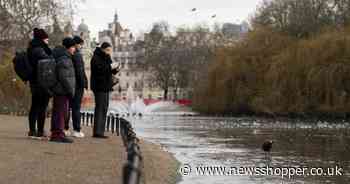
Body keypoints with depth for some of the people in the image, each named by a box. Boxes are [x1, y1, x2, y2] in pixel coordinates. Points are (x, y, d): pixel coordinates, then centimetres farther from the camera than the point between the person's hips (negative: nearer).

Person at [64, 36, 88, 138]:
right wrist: (84, 83, -12)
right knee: (76, 107, -4)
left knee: (67, 106, 12)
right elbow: (80, 71, -17)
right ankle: (76, 130, -4)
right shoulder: (77, 55, -14)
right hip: (77, 84, -8)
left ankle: (65, 129, 16)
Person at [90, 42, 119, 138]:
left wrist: (115, 68, -2)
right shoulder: (96, 58, -10)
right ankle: (97, 132, -14)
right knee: (100, 108, -13)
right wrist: (110, 67, -24)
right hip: (99, 87, -10)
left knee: (104, 109, 11)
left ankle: (100, 131, 16)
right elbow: (98, 69, -24)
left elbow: (111, 71, 20)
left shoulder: (106, 58, 19)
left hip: (106, 87, 10)